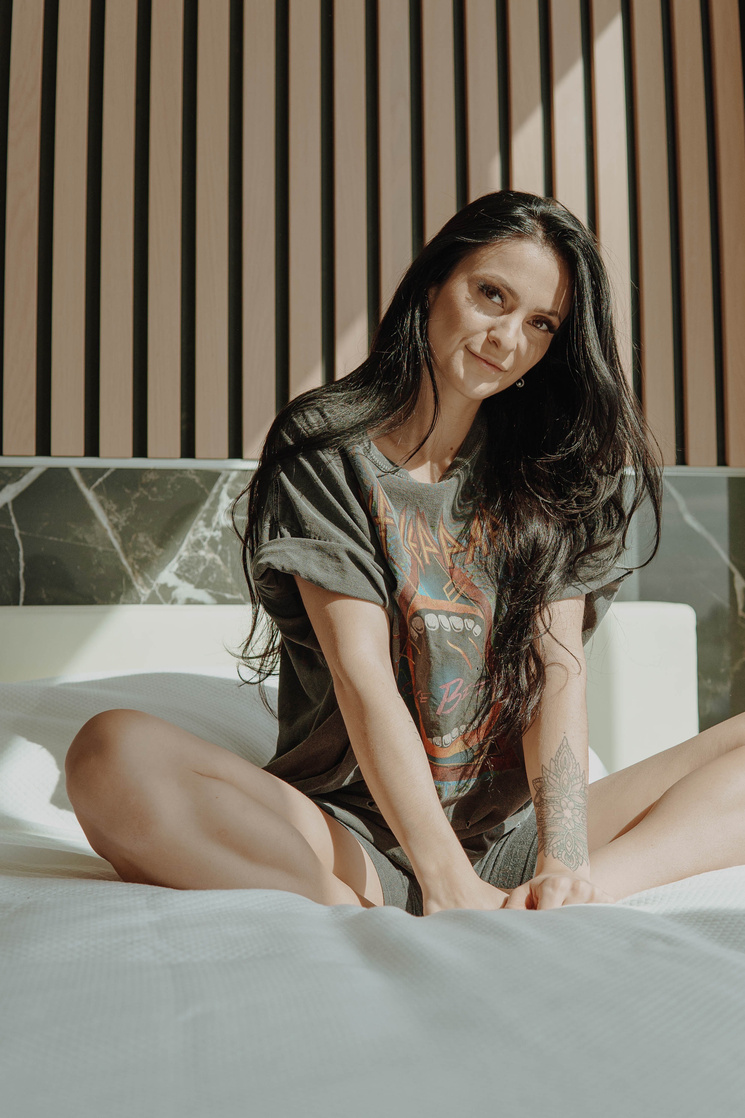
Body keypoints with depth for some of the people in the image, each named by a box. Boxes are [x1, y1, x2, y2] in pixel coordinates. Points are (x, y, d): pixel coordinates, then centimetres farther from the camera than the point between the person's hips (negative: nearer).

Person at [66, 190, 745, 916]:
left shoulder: (554, 465, 7)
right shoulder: (322, 444, -3)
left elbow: (558, 664, -6)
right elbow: (361, 674, -15)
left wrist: (563, 862, -21)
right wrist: (446, 882, -26)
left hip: (514, 831, 4)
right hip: (355, 824, -3)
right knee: (114, 755, -28)